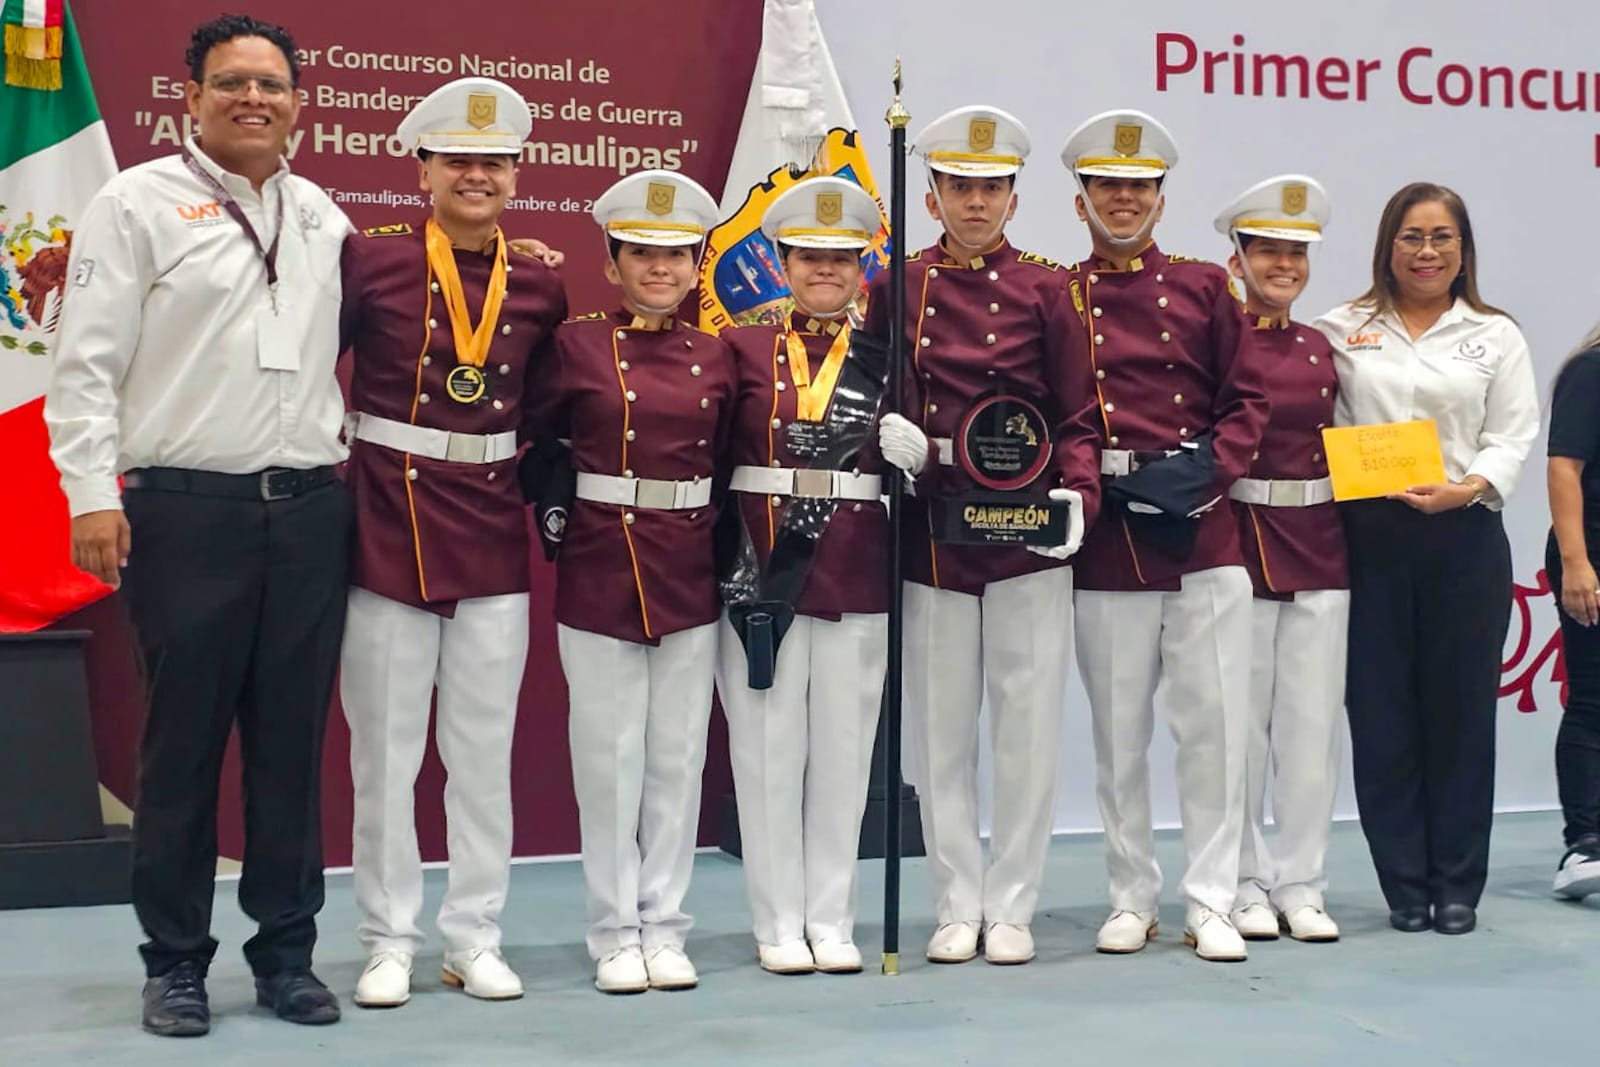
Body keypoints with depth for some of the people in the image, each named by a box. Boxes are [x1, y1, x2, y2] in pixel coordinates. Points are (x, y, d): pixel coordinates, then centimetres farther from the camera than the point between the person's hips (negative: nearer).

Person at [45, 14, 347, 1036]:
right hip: (187, 511, -4)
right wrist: (94, 495, -11)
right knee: (185, 741, 2)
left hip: (312, 509, 4)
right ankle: (176, 962, 14)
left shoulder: (323, 216, 14)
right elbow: (87, 364, -4)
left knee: (293, 740, 8)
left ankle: (287, 952, 18)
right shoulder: (139, 203, 0)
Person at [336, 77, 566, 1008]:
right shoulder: (372, 261, -6)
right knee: (385, 749, 5)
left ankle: (476, 938, 19)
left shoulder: (541, 285, 5)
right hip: (388, 529, -2)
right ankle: (389, 941, 18)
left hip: (494, 537, 3)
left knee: (485, 750, 8)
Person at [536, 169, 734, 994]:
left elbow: (727, 464, 13)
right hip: (599, 574, -2)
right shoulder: (575, 343, -2)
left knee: (678, 757, 7)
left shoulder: (715, 356, 6)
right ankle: (616, 934, 13)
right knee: (610, 758, 3)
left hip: (690, 577, 3)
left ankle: (664, 928, 17)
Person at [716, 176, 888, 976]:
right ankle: (780, 923, 14)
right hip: (760, 572, -1)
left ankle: (831, 920, 16)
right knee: (768, 746, 3)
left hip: (857, 577, 1)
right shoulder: (745, 348, 4)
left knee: (843, 749, 6)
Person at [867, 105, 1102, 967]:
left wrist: (1077, 496, -16)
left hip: (1029, 532, -1)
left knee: (1029, 725, 3)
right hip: (931, 532, 1)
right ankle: (957, 905, 19)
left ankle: (1011, 907, 15)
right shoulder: (897, 288, 5)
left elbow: (1078, 416, 1)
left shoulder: (1046, 289, 2)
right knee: (940, 727, 6)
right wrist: (889, 432, -11)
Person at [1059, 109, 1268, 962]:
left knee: (1215, 723, 1)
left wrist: (1207, 467, -9)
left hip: (1206, 534, 1)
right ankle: (1132, 898, 18)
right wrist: (1100, 482, -10)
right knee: (1119, 730, 5)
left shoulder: (1205, 287, 10)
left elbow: (1248, 398, 7)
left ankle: (1210, 904, 10)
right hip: (1106, 539, -1)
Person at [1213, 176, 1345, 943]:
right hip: (1237, 546, -4)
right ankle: (1246, 886, 14)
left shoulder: (1320, 350, 12)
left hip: (1319, 549, 5)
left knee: (1313, 723, 5)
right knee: (1241, 724, 2)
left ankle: (1300, 885, 14)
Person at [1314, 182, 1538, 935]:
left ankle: (1458, 886, 14)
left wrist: (1467, 488, -15)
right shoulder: (1341, 331, 9)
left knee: (1460, 708, 3)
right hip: (1370, 536, 0)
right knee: (1382, 710, 2)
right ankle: (1405, 886, 13)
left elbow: (1513, 436, 1)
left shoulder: (1496, 336, 10)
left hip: (1465, 537, 0)